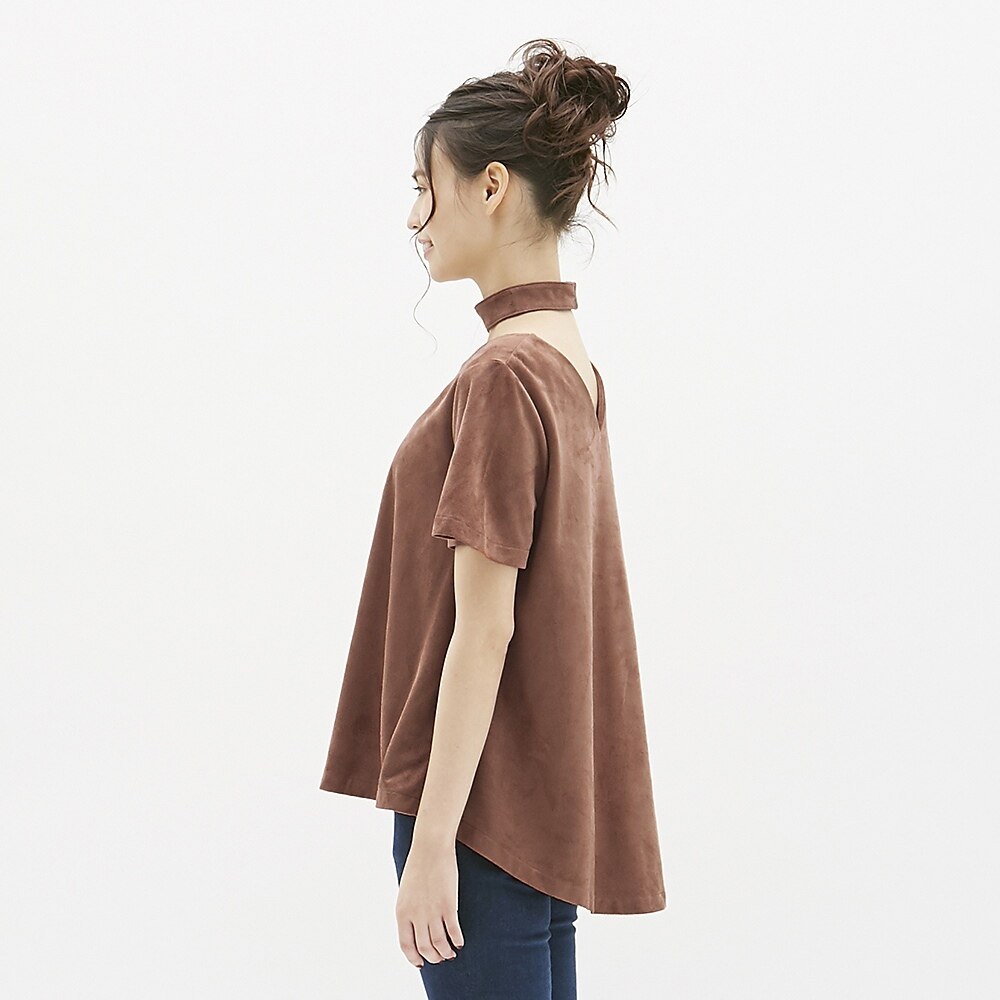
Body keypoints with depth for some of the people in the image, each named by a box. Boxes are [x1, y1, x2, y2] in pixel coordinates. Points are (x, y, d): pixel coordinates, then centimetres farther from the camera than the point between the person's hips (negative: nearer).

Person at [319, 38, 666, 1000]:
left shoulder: (504, 376, -18)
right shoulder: (572, 360, 9)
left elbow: (484, 628, -20)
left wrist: (433, 839, -16)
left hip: (487, 802, -9)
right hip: (548, 803, 9)